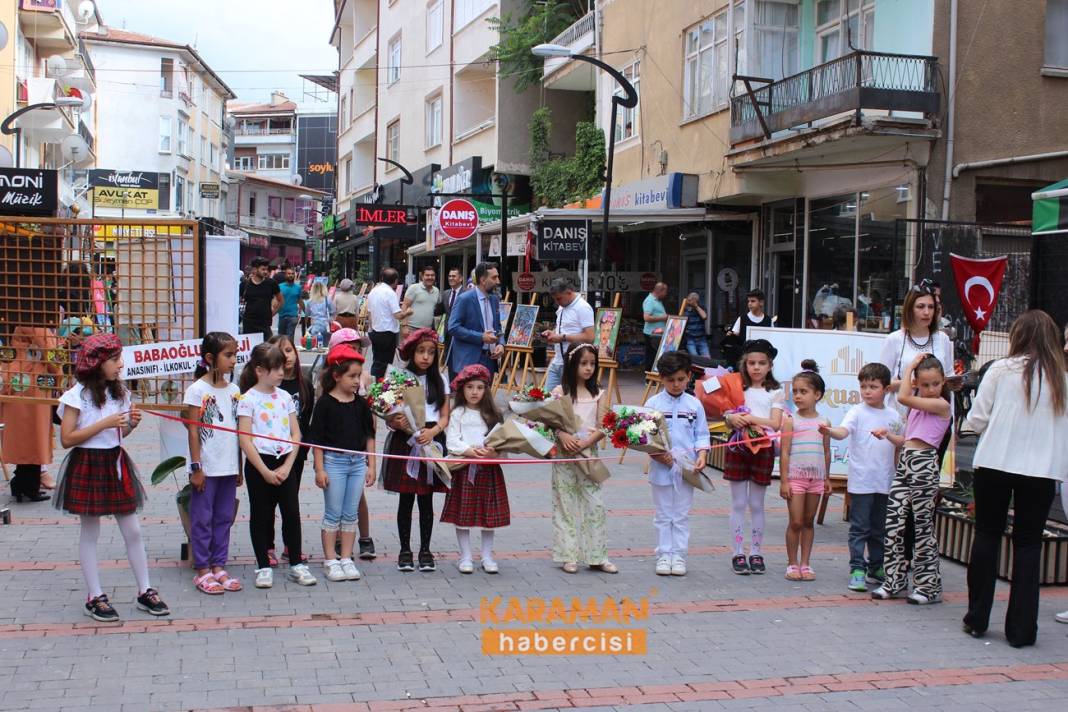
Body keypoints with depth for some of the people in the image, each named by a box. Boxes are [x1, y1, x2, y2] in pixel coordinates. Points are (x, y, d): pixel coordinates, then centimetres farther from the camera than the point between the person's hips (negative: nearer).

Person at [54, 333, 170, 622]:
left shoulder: (120, 392, 8)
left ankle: (145, 592, 15)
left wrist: (131, 424, -4)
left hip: (116, 464, 6)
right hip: (88, 466, -6)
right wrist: (104, 423, -20)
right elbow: (66, 439, -15)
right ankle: (95, 598, 14)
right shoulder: (78, 395, -12)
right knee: (90, 533, 5)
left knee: (133, 531, 7)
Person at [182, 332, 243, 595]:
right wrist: (196, 467, -12)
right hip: (206, 467, -5)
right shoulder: (197, 390, -9)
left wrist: (240, 467, 12)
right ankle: (202, 571, 11)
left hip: (228, 466, 6)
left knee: (224, 518, 11)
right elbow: (193, 430, -9)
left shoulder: (233, 390, 7)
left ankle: (218, 567, 20)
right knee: (202, 519, 3)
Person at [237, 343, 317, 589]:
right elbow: (245, 440, -11)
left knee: (292, 513, 3)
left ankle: (296, 564, 13)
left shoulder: (285, 397, 7)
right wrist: (265, 471, -14)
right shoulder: (248, 399, -7)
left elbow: (296, 434, 7)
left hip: (285, 463, 4)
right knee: (260, 515, 6)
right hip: (259, 463, -4)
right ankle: (263, 567, 16)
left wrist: (287, 466, -5)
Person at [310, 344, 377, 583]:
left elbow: (369, 435, 12)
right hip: (333, 461, -4)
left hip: (358, 462, 4)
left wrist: (370, 465, 9)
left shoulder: (361, 404, 6)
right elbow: (317, 438, -7)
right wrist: (319, 469, -10)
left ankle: (346, 559, 16)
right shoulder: (325, 403, -7)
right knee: (333, 514, 3)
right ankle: (330, 561, 10)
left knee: (350, 515, 9)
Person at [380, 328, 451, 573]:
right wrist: (398, 424, -25)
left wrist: (433, 431, -13)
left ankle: (425, 550, 15)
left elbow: (445, 417, 6)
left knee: (426, 499, 7)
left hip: (432, 441, 2)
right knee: (406, 499, 4)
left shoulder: (439, 381, 7)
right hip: (405, 442, -2)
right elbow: (389, 418, -3)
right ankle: (405, 551, 13)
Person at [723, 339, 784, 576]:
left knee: (757, 504, 6)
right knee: (738, 503, 3)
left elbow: (775, 423, -8)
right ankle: (738, 553, 8)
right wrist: (733, 418, -17)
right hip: (737, 447, 1)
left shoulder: (775, 392, 3)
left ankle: (755, 552, 15)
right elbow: (728, 420, 5)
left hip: (762, 449, -1)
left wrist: (751, 418, -20)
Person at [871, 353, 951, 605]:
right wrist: (887, 435, 5)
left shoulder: (941, 405, -7)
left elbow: (903, 397, -17)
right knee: (893, 522, 3)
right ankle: (895, 582, 12)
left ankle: (929, 586, 8)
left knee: (923, 525, -1)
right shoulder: (917, 406, 19)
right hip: (905, 462, 7)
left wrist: (910, 366, -8)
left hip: (924, 465, -7)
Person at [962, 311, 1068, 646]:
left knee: (987, 536, 12)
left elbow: (976, 419, -1)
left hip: (995, 464, -1)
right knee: (1028, 544, 8)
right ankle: (1021, 628, 9)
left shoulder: (1001, 370, -4)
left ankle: (977, 619, 18)